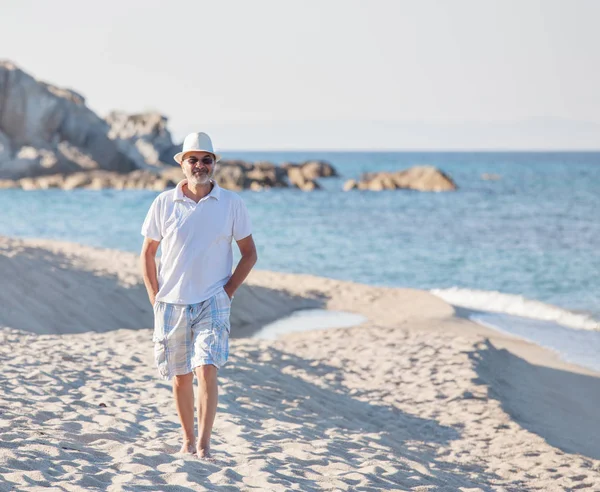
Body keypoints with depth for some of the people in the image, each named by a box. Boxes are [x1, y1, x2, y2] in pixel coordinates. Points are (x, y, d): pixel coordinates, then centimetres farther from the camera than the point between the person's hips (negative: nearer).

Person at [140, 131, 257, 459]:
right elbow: (147, 253, 10)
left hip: (213, 303, -2)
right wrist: (155, 297, 3)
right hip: (171, 304, 2)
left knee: (206, 370, -16)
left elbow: (249, 253, 8)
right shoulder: (164, 203, 2)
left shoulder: (231, 203, 1)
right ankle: (187, 440, 25)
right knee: (180, 377, 9)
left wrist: (228, 292, -1)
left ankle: (204, 445, -15)